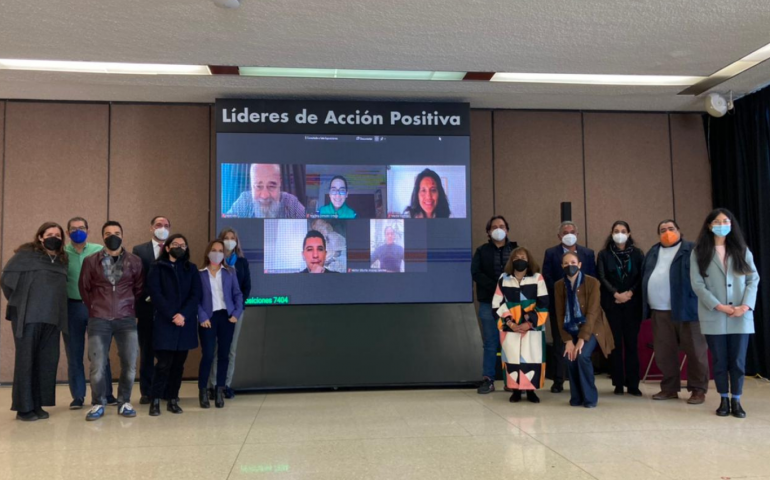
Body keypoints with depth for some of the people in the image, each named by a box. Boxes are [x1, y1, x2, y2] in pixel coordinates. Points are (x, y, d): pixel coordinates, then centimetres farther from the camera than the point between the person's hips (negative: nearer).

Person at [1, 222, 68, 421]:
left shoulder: (62, 260, 14)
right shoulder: (26, 254, -2)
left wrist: (51, 306, 10)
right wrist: (19, 302, 2)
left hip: (52, 318, 5)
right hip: (28, 316, -5)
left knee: (47, 362, 6)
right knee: (26, 360, 1)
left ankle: (37, 404, 15)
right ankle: (24, 407, 7)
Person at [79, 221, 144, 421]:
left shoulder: (134, 261, 4)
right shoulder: (91, 261, 3)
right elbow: (84, 288, 13)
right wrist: (95, 308, 14)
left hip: (126, 320, 1)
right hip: (99, 320, -1)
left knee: (129, 364, 1)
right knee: (97, 366, -2)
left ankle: (124, 402, 17)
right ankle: (98, 404, 14)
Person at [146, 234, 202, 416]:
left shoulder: (191, 269, 11)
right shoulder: (157, 268, 4)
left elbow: (196, 295, 1)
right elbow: (155, 294, -6)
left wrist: (183, 314, -13)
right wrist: (172, 316, -14)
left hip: (186, 323, 3)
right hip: (165, 323, -3)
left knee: (178, 364, 7)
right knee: (164, 363, -8)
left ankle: (173, 400, 16)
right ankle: (155, 401, 2)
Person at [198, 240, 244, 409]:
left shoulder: (230, 272, 10)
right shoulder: (200, 274, 3)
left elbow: (238, 294, 8)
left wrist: (237, 313, -5)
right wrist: (202, 317, -12)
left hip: (227, 316, 3)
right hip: (209, 318, -2)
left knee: (224, 355, 5)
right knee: (208, 355, -7)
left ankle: (220, 391, 13)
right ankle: (203, 391, 6)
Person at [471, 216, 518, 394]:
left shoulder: (516, 250, 10)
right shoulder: (482, 251, 8)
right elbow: (476, 273, -5)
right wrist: (496, 288, -16)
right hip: (489, 302, 0)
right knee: (491, 343, 2)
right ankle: (488, 379, 7)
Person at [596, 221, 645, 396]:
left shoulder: (637, 253, 8)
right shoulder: (604, 254, 6)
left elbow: (642, 277, 2)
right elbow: (602, 278, -1)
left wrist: (629, 293, -11)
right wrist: (616, 294, -12)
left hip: (632, 303, 0)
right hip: (612, 303, 0)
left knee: (631, 342, 0)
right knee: (616, 343, 1)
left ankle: (633, 384, 4)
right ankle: (618, 384, 6)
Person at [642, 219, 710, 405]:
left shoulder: (692, 250, -1)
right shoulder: (653, 252, 17)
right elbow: (645, 277, 15)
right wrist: (646, 306, 7)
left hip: (685, 308, -5)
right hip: (659, 311, 5)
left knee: (695, 350, 2)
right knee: (664, 352, 9)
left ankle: (698, 389, 11)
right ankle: (669, 388, 20)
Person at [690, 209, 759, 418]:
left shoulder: (742, 250, 11)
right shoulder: (699, 252, 3)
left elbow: (753, 279, 5)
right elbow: (697, 284, -4)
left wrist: (746, 305, -10)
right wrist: (718, 306, -13)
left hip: (741, 317, 2)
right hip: (714, 316, -1)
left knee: (738, 360, 3)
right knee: (720, 360, 5)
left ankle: (736, 401, 15)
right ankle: (724, 400, 17)